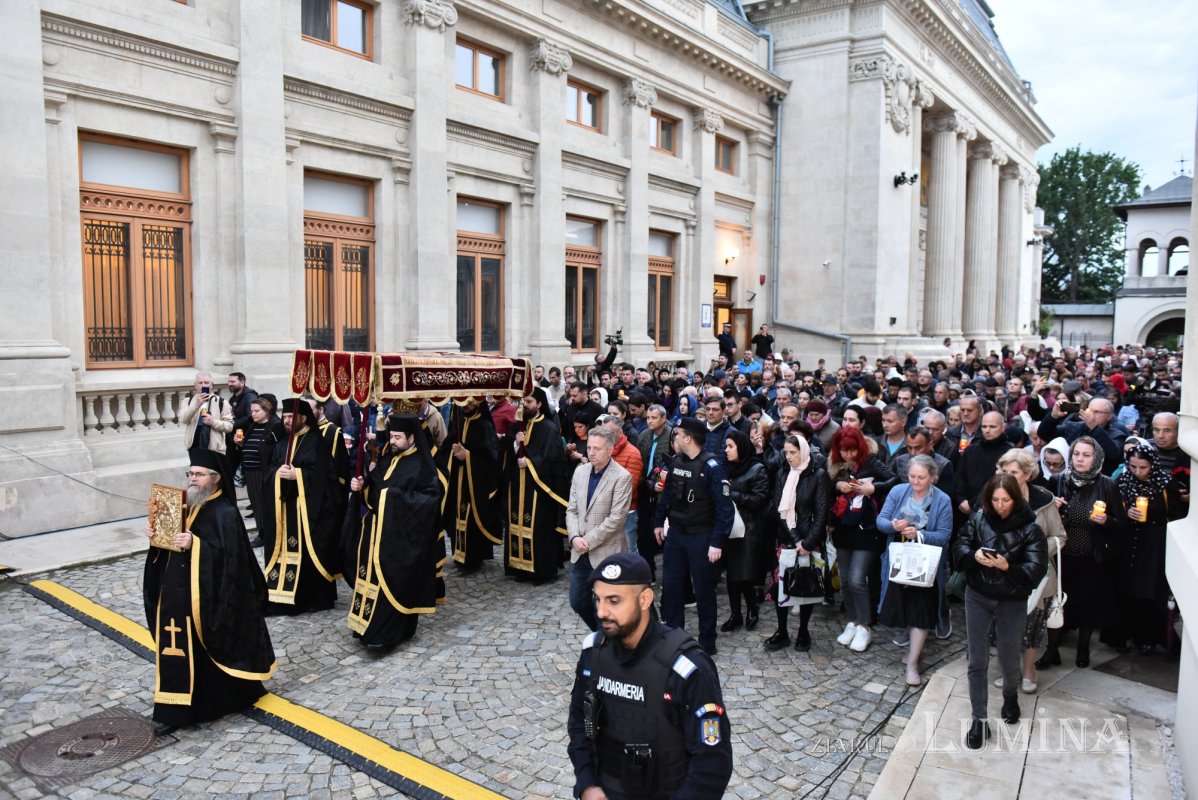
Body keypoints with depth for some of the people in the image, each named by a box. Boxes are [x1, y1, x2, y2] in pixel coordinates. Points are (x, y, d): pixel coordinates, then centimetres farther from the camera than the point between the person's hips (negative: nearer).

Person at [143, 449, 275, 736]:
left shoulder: (225, 513, -15)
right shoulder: (188, 506, 10)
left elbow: (230, 555, -23)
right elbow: (170, 542, 19)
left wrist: (194, 545, -32)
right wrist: (156, 535, -2)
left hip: (207, 600, -7)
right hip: (176, 594, 8)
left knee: (202, 652, 4)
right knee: (177, 650, 10)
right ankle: (175, 710, 20)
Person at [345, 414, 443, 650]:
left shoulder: (422, 465, -11)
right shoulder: (388, 459, 11)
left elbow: (430, 497, -19)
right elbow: (373, 485, 17)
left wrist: (395, 496, -22)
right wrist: (362, 485, -5)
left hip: (401, 536, -7)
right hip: (378, 530, 8)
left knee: (392, 583, -4)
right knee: (374, 577, 12)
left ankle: (386, 632, 3)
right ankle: (370, 623, 25)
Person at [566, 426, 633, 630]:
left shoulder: (622, 477, -13)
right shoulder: (580, 471, 6)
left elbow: (616, 518, -16)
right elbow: (572, 509, 8)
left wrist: (589, 541, -15)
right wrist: (575, 537, -8)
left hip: (606, 552, -6)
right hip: (580, 552, 6)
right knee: (577, 601, 15)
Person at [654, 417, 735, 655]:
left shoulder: (711, 467, -18)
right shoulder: (676, 462, 2)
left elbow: (724, 507, -19)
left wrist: (717, 543, -22)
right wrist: (659, 523, 16)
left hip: (701, 537, -6)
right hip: (675, 534, 6)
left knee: (704, 591, 7)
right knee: (670, 587, 12)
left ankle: (707, 642, 21)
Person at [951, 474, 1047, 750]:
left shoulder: (1029, 528, -13)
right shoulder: (978, 517, -6)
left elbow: (1037, 569, -17)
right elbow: (959, 547, -4)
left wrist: (1007, 566, -33)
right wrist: (974, 556, -25)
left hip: (1012, 602, -1)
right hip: (977, 597, 2)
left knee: (1009, 659, 13)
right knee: (977, 662, 4)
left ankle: (1010, 696, 47)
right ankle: (979, 720, 16)